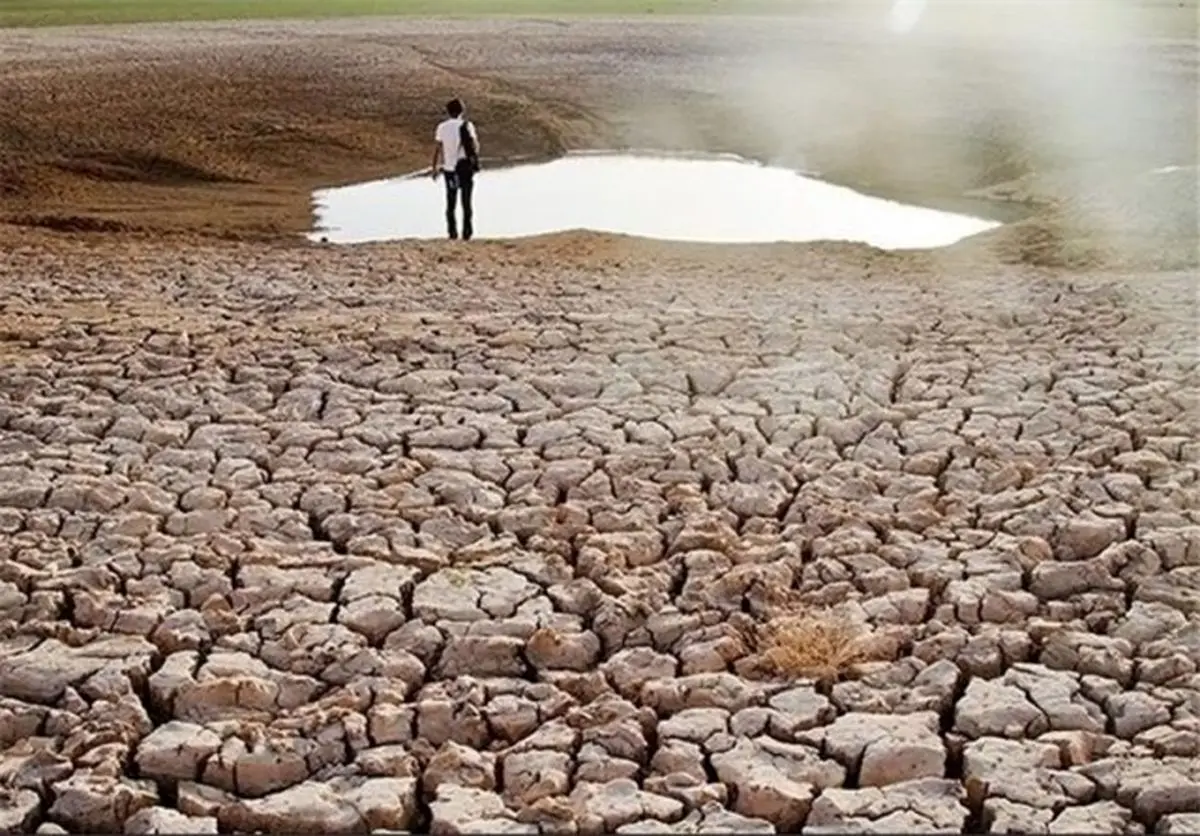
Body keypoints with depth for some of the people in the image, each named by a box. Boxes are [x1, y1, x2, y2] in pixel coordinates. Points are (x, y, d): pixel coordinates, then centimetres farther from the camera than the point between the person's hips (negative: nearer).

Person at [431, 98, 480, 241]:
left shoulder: (442, 127, -1)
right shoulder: (467, 125, -7)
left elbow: (437, 149, -2)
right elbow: (475, 145, -15)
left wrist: (435, 168, 5)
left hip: (449, 169, 2)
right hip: (465, 168, -2)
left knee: (451, 202, 13)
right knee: (466, 202, 7)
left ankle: (452, 232, 10)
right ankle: (467, 232, 4)